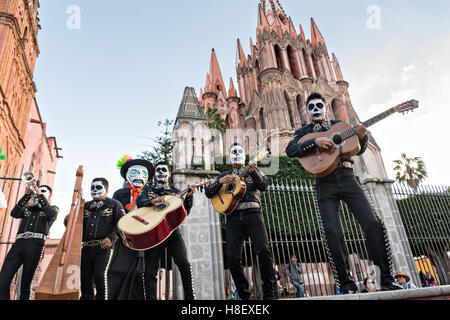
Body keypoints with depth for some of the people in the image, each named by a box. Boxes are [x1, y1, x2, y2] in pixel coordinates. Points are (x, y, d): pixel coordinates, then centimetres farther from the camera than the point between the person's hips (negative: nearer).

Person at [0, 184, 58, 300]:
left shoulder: (53, 208, 19)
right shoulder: (27, 208, 28)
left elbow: (51, 214, -5)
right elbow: (14, 213, 7)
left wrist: (40, 195, -3)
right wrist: (27, 195, -2)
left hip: (35, 245, -3)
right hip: (19, 243, 4)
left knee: (26, 285, -5)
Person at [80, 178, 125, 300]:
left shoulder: (114, 204, 8)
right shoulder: (85, 206, 22)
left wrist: (111, 238, -15)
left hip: (104, 246, -5)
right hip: (86, 247, 5)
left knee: (100, 275, -16)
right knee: (85, 278, 6)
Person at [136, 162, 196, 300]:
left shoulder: (175, 191, 17)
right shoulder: (148, 189, 16)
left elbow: (185, 211, 9)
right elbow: (139, 201, -4)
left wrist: (189, 197, -7)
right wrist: (153, 200, -23)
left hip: (172, 230, 0)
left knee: (184, 264, -12)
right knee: (150, 270, 1)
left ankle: (190, 296, 0)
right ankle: (150, 297, 16)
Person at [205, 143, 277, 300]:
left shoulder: (254, 170, 20)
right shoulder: (225, 175, 22)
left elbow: (264, 186, 1)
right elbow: (208, 193, 11)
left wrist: (253, 172, -17)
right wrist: (220, 182, -8)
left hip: (253, 213, -1)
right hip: (233, 217, 2)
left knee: (263, 250, -17)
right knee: (233, 256, -8)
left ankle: (269, 293, -2)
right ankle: (244, 295, 8)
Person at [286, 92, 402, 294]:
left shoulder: (340, 124, 21)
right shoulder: (304, 132, 17)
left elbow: (358, 150, 17)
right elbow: (290, 150, -3)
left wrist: (362, 137, -6)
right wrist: (315, 142, -16)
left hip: (347, 178, 2)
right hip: (324, 183, -1)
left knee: (373, 223, -9)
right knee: (332, 233, -12)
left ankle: (386, 279, 3)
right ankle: (346, 284, 1)